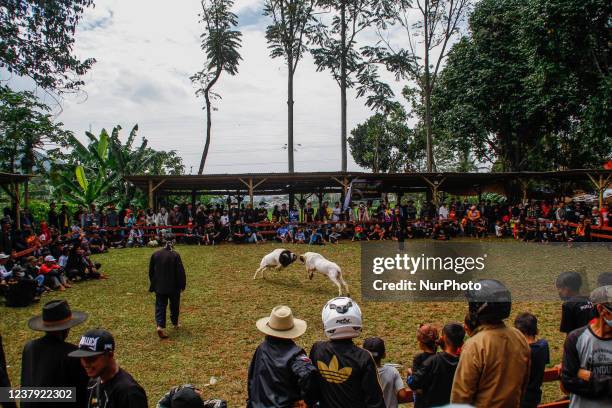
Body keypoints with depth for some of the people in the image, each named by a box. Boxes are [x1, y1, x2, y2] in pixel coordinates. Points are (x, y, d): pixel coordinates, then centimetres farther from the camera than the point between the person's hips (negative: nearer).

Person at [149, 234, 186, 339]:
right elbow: (180, 272, -14)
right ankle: (175, 323, 33)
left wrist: (153, 284, 20)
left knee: (160, 306, 5)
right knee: (174, 305, 17)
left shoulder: (155, 254, -2)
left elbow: (151, 271, 8)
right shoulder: (175, 255, -16)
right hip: (173, 287, -3)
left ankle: (160, 326, -11)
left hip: (159, 286, 3)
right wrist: (182, 285, -1)